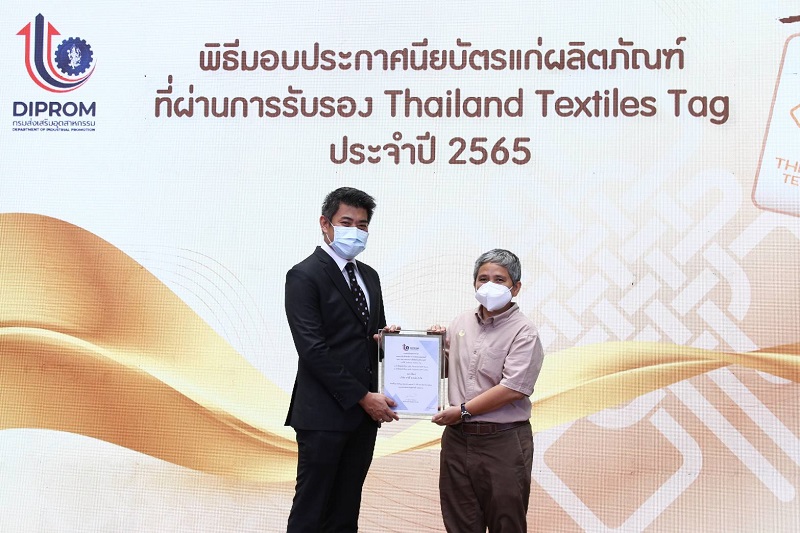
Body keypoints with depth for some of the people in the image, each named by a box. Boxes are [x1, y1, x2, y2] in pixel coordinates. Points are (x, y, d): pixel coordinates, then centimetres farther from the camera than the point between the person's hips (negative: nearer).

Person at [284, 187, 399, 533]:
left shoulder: (369, 276, 14)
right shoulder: (304, 276, -9)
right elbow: (313, 350, -16)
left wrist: (383, 337, -2)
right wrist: (363, 397, -15)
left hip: (364, 413, 7)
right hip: (324, 413, -7)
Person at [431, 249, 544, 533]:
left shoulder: (524, 333, -9)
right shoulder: (462, 322, 9)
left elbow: (513, 389, -18)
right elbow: (445, 369, 21)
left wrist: (462, 411, -14)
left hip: (503, 443, -5)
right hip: (457, 438, 6)